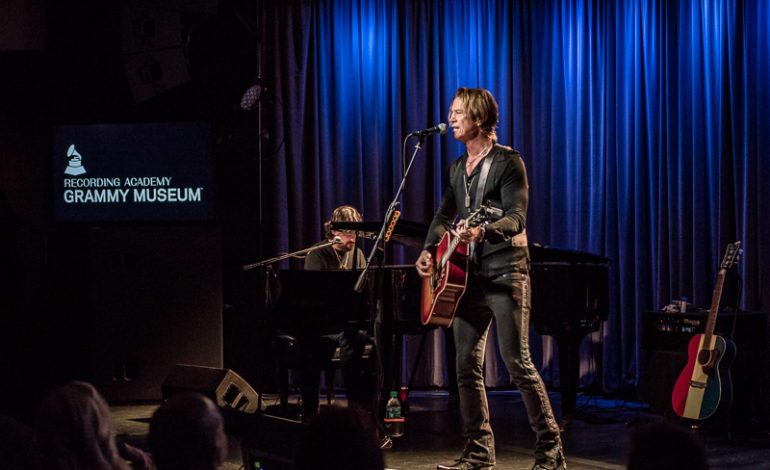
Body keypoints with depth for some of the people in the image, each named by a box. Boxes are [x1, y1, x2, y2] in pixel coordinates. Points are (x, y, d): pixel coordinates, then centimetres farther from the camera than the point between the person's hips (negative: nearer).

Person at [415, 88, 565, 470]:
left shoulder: (508, 162, -8)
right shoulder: (457, 168, 15)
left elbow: (517, 218, -17)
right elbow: (444, 216, 21)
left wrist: (482, 232, -35)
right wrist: (428, 250, 4)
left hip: (505, 271, -7)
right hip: (469, 274, 7)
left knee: (518, 363, -9)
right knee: (467, 365, 4)